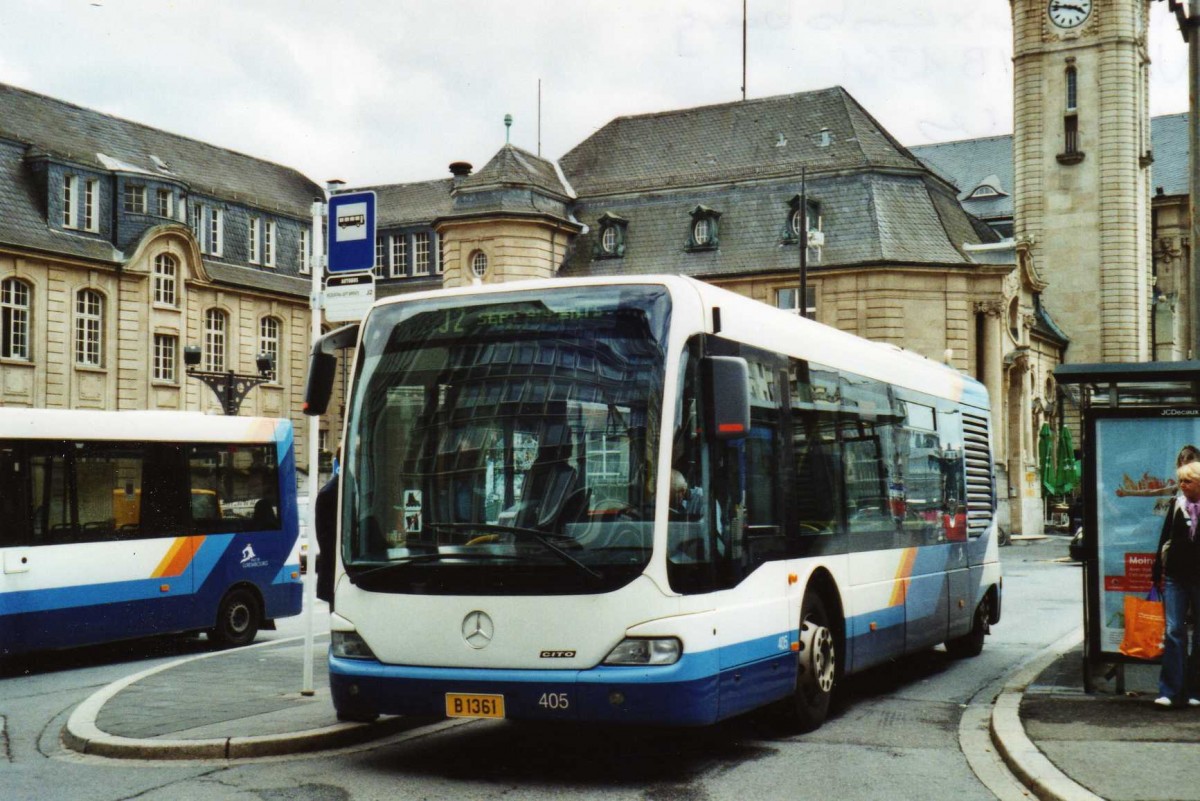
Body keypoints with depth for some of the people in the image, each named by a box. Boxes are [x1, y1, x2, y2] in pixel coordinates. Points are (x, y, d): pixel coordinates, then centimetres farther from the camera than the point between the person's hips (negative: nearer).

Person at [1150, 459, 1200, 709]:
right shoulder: (1177, 505, 7)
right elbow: (1165, 539, 11)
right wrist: (1158, 573, 8)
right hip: (1176, 578, 2)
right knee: (1174, 631, -3)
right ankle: (1170, 691, -3)